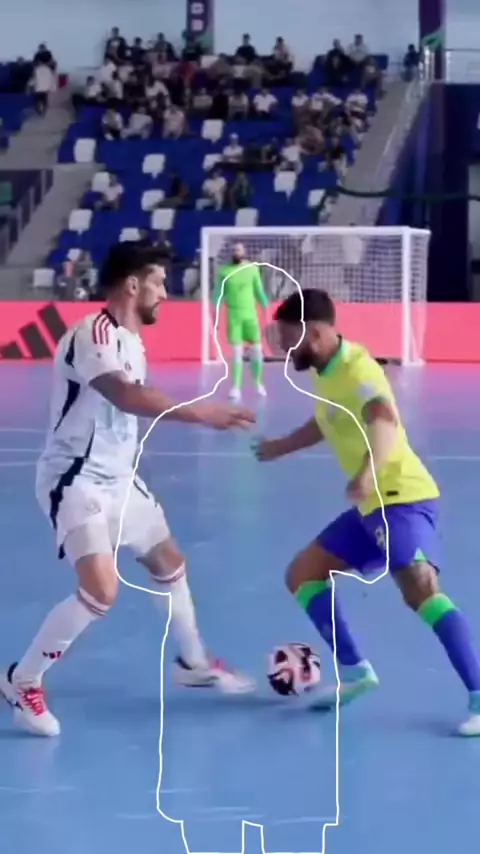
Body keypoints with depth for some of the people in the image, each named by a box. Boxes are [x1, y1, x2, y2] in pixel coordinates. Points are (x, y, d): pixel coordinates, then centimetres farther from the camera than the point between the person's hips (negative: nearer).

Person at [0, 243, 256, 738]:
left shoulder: (130, 341, 6)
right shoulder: (93, 335, -24)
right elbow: (126, 396, -40)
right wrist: (203, 413, -46)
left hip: (117, 479, 10)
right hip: (75, 482, -10)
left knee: (168, 563, 21)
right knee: (101, 590, -22)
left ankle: (193, 664, 42)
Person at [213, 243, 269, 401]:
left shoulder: (253, 268, 2)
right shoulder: (224, 271, -2)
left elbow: (259, 291, 8)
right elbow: (218, 293, 2)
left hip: (250, 314, 2)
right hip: (233, 315, -2)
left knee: (256, 350, 5)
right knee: (237, 352, -3)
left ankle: (258, 383, 23)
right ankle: (236, 387, 2)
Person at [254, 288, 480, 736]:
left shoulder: (356, 367, -18)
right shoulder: (326, 373, 10)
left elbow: (385, 420, -39)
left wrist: (368, 472, -57)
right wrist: (281, 446, 47)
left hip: (403, 497, -10)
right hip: (371, 503, 10)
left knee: (419, 589, -29)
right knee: (302, 574, 12)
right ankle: (354, 671, 17)